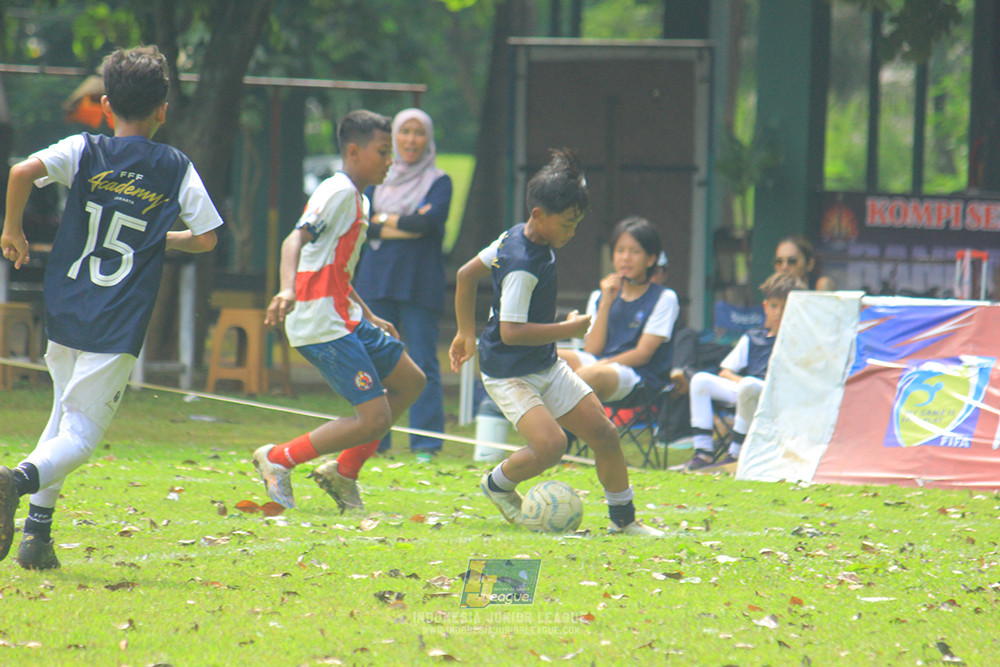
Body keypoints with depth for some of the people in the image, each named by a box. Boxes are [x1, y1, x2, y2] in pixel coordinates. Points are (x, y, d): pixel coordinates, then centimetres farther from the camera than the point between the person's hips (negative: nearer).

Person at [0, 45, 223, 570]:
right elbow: (206, 238, 3)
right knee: (79, 438, -1)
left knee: (65, 416, 23)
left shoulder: (84, 152, 2)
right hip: (118, 330, -2)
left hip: (64, 314, 2)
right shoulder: (177, 168, 2)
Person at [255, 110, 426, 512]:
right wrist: (288, 289, -42)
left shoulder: (358, 200, 19)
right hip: (323, 324, -10)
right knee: (374, 417, -13)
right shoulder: (338, 192, -12)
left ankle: (343, 472, 18)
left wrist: (371, 320, 32)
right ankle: (278, 460, -2)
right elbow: (296, 240, -25)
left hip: (345, 317, 10)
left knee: (410, 382, 17)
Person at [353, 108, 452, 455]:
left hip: (420, 283, -3)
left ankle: (426, 443, -5)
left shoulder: (439, 181, 6)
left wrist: (383, 221, -2)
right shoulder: (378, 180, 15)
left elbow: (429, 221, -11)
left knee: (423, 364, -6)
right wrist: (406, 225, -10)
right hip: (377, 279, 3)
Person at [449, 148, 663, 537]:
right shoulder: (522, 265, -26)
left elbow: (466, 274, 14)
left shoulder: (516, 238, 3)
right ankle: (498, 484, 4)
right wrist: (569, 329, -20)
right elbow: (511, 331, -30)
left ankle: (623, 519, 16)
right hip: (509, 373, -10)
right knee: (551, 444, -27)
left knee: (603, 433, 4)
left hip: (546, 367, 10)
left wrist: (467, 333, 22)